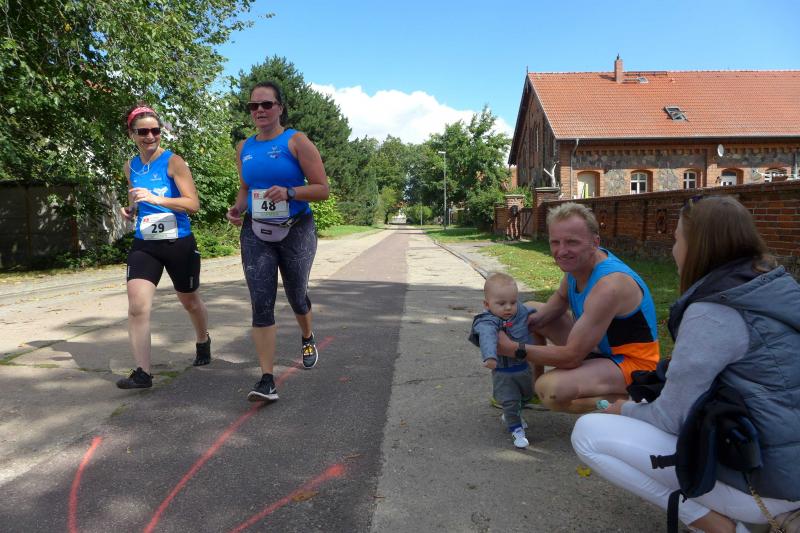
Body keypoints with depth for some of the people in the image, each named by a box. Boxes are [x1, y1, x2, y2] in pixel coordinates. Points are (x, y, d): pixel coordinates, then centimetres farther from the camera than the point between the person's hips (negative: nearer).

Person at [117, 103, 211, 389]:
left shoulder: (173, 162, -9)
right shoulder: (130, 167, 6)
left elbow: (193, 204, -17)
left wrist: (156, 198, -29)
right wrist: (130, 209, 2)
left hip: (179, 244, -3)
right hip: (144, 245, 3)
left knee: (190, 302, 16)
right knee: (136, 308, -13)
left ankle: (203, 341, 46)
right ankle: (143, 373, -6)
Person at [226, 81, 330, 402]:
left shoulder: (296, 142, -7)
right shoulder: (244, 148, 8)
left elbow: (322, 189, -10)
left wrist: (289, 192, -26)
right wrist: (238, 207, 0)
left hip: (296, 231, -3)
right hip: (256, 234, 3)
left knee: (296, 296, 15)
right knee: (261, 304, -8)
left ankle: (308, 338, 49)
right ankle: (267, 381, -5)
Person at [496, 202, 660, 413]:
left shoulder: (608, 286, -33)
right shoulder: (578, 261, -6)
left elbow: (571, 356, -30)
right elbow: (561, 300, 15)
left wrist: (512, 348, -25)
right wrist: (537, 318, -8)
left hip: (631, 362, -9)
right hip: (596, 345, 9)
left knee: (551, 389, -33)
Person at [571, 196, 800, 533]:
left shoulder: (712, 314, -22)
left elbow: (671, 418, -18)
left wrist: (625, 410, 3)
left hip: (760, 480, -9)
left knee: (588, 432, -10)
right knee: (650, 400, 25)